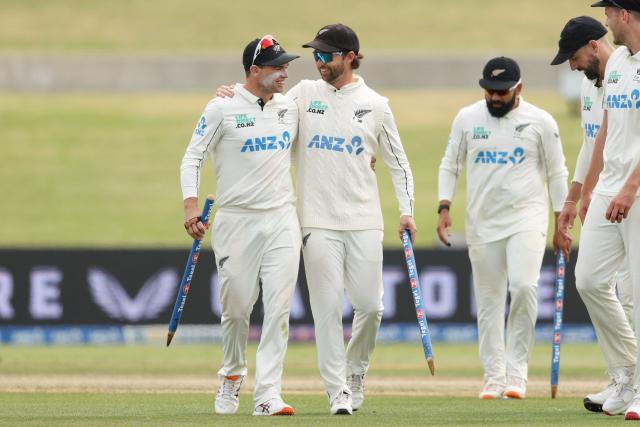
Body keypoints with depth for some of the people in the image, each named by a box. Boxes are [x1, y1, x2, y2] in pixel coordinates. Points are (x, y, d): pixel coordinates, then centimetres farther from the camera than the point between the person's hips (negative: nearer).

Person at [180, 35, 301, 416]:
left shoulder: (291, 108, 8)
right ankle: (233, 377, 28)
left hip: (282, 220, 3)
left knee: (279, 309, -8)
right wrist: (191, 206, -15)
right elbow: (193, 158, -3)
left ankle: (268, 395, -10)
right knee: (237, 308, 3)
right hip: (236, 221, -3)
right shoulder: (223, 109, -5)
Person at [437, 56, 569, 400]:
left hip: (527, 219, -3)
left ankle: (517, 369, -12)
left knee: (524, 286, -21)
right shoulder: (467, 119, 5)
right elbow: (449, 166, 11)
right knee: (488, 300, 3)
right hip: (482, 223, 3)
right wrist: (444, 207, -3)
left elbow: (556, 174, 5)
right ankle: (494, 377, 10)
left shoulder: (541, 122, 0)